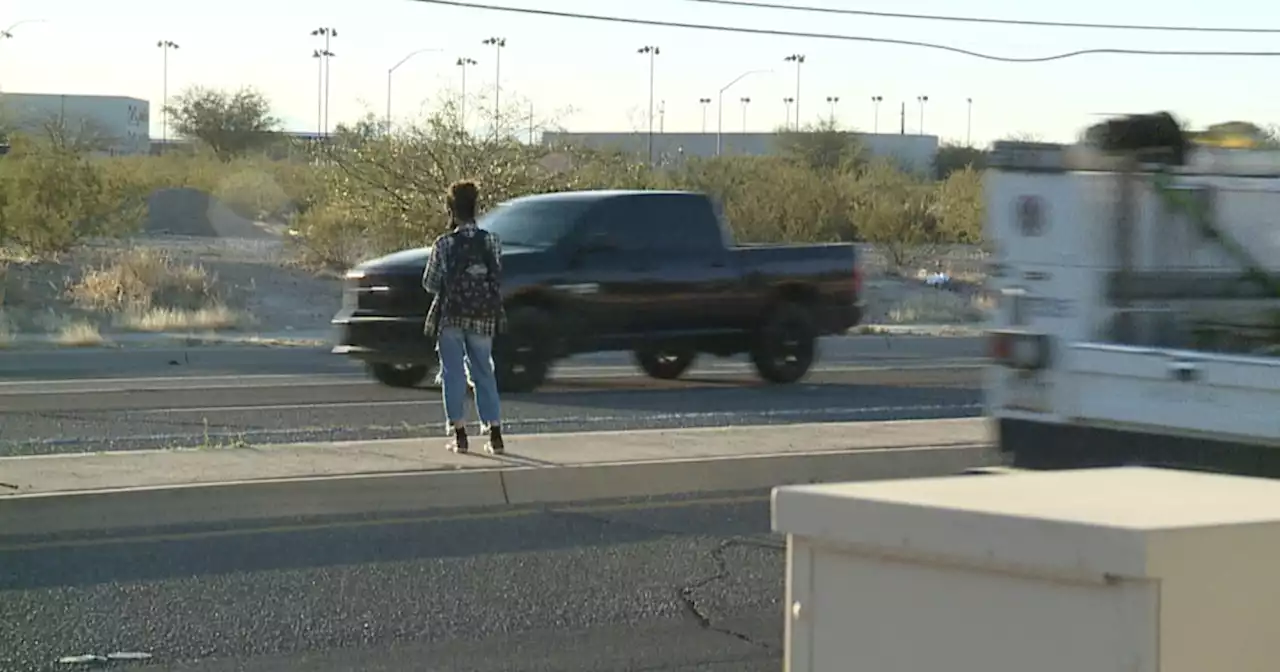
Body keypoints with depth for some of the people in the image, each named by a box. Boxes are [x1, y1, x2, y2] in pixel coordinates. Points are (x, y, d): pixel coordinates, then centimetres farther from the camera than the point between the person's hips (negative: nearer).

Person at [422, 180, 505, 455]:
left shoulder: (444, 244, -9)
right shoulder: (492, 242, -1)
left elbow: (430, 283, -3)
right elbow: (497, 280, 4)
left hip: (451, 316, -3)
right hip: (483, 318, 3)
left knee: (453, 373, 6)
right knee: (484, 373, 11)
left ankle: (459, 434, 1)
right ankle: (495, 434, 4)